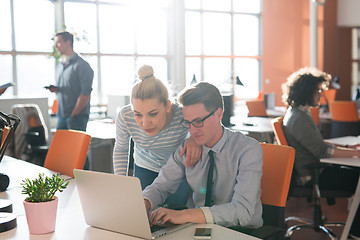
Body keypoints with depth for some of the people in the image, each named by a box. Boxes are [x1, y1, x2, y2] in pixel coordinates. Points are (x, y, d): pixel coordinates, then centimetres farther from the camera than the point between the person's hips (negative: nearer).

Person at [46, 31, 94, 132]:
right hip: (61, 116, 7)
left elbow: (85, 93, -14)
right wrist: (55, 89, 1)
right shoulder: (59, 66, 17)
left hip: (77, 116, -7)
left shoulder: (81, 65, -8)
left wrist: (74, 114, -15)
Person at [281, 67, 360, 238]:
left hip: (311, 170, 11)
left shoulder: (297, 113, 13)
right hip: (311, 176, -11)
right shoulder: (300, 119, -20)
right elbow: (323, 151, -22)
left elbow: (318, 143, 20)